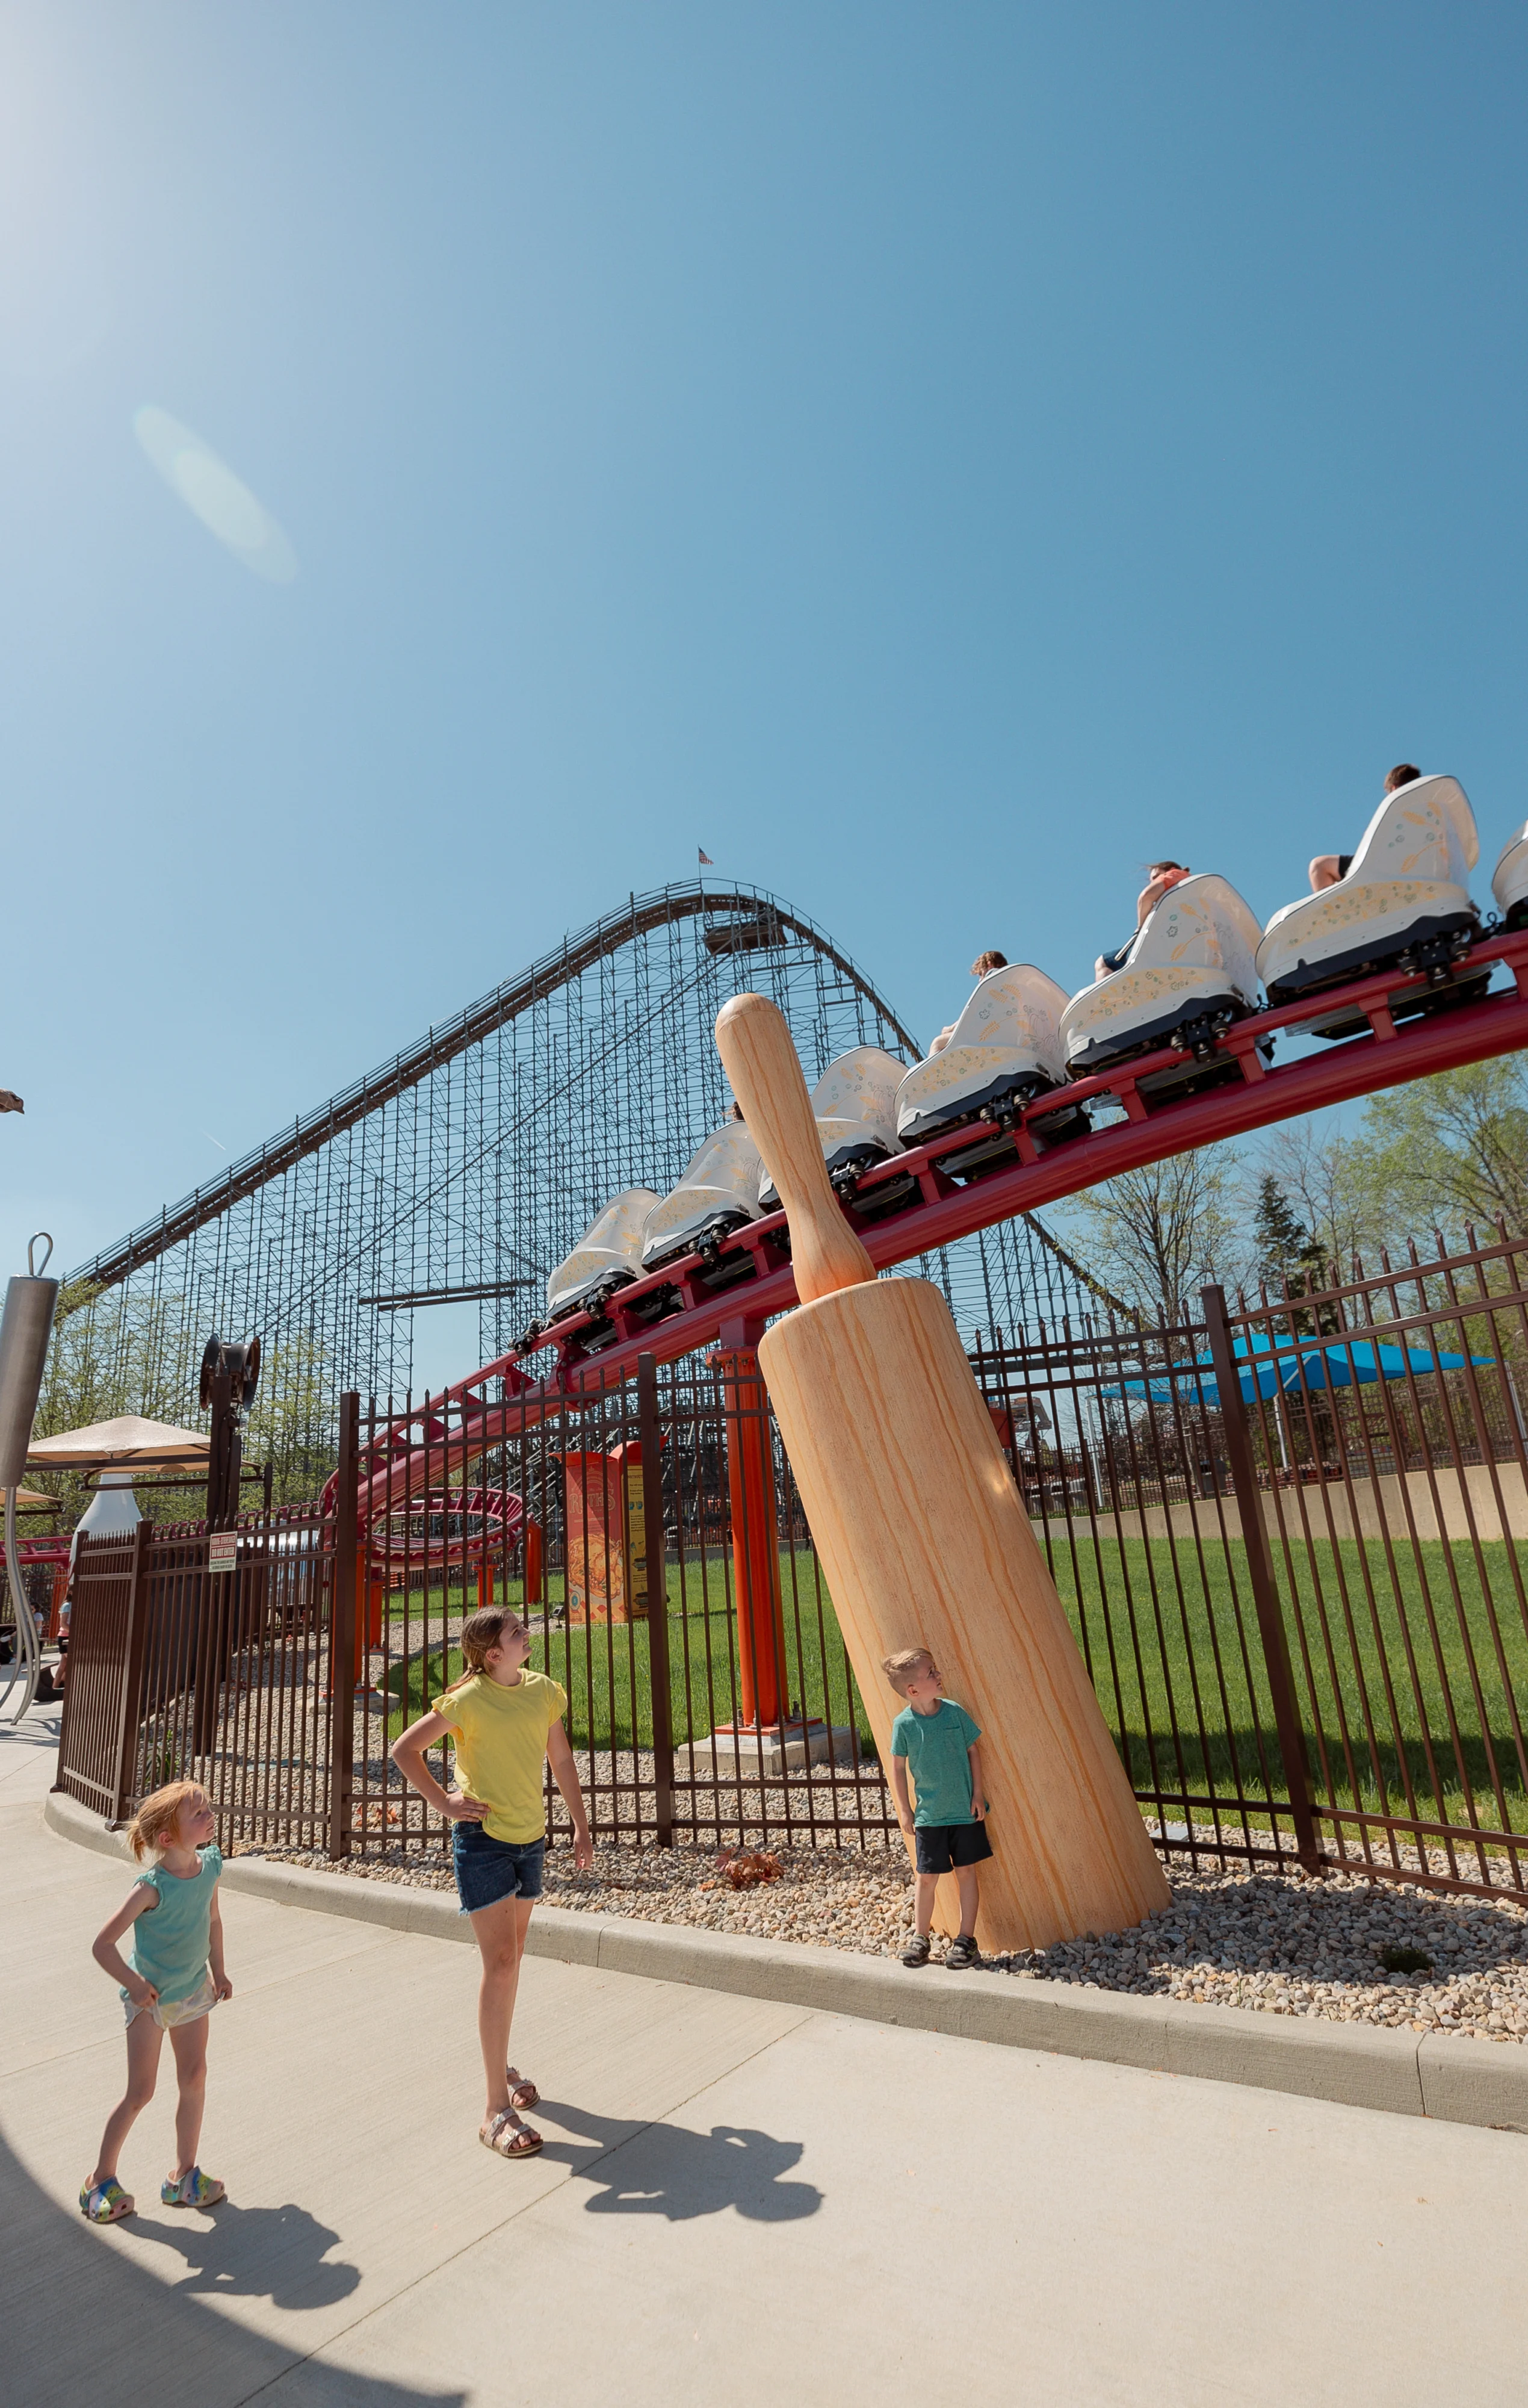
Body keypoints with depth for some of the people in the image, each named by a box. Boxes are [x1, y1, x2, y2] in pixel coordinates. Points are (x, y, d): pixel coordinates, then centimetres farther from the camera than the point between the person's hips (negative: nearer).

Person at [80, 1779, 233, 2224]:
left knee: (195, 2079, 9)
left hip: (193, 1990, 5)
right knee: (140, 2092, 4)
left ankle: (183, 2175, 26)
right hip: (150, 1998, -5)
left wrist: (218, 1969, 12)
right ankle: (102, 2179, 28)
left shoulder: (210, 1864, -12)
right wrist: (134, 1984, -16)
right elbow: (103, 1945, -22)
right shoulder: (152, 1888, -30)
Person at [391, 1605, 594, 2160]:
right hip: (483, 1839, -6)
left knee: (511, 1957, 19)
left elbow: (561, 1761, 10)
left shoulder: (542, 1691, 0)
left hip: (530, 1838, 6)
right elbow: (404, 1749, -11)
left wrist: (581, 1827, 10)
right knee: (500, 1962, -7)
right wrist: (443, 1803, -11)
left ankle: (501, 2064, 39)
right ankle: (497, 2109, 5)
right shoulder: (468, 1700, -16)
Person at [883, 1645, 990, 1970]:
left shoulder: (955, 1711, -9)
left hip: (965, 1811, 1)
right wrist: (904, 1810, 0)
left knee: (967, 1872, 9)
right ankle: (920, 1937, 25)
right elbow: (898, 1767, -2)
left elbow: (973, 1751, 2)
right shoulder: (904, 1724, -13)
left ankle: (966, 1938, 23)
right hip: (929, 1815, -1)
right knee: (927, 1877, 8)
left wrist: (977, 1795, 1)